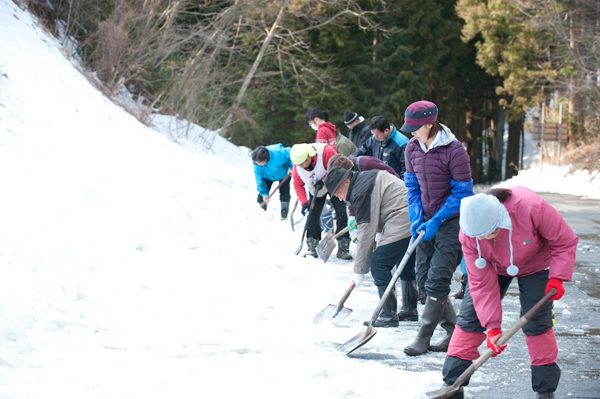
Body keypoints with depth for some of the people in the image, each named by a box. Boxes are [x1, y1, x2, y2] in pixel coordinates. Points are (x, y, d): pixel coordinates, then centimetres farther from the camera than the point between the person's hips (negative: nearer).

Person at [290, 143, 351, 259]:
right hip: (315, 191, 3)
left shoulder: (326, 152, -36)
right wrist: (304, 202, -21)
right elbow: (298, 184, -10)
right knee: (312, 216, -7)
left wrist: (324, 181, -35)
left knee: (341, 213, -13)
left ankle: (343, 249, -7)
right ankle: (312, 249, 7)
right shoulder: (297, 165, -20)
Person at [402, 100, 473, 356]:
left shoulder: (454, 150, -18)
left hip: (451, 220, -7)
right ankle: (454, 331, 17)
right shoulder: (412, 148, 3)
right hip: (427, 220, 7)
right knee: (423, 281, 5)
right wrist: (416, 217, -3)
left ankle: (423, 339, -1)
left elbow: (462, 193, -14)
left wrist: (436, 221, -17)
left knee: (436, 281, -10)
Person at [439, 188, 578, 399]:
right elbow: (482, 283, -25)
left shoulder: (531, 208, -41)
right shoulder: (468, 234, -31)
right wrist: (492, 326, -27)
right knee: (470, 318, -6)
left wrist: (557, 277, -33)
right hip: (492, 267, 2)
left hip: (535, 266, -2)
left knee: (537, 322, -10)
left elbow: (565, 241, -24)